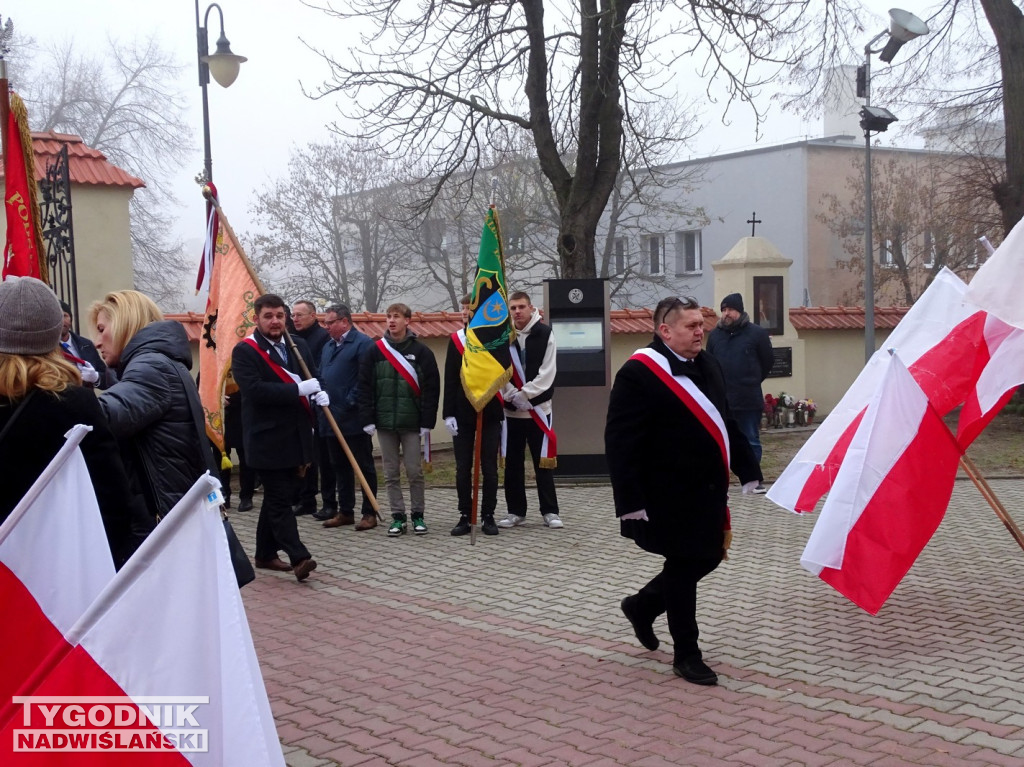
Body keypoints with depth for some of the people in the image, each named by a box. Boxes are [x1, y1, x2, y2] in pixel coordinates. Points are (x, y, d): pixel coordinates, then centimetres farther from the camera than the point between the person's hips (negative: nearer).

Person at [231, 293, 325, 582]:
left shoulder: (298, 346, 11)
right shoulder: (245, 350, -8)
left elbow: (312, 378, 20)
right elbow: (254, 389, -21)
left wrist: (320, 392, -5)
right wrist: (299, 389, -22)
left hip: (297, 436, 7)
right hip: (268, 439, -7)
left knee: (278, 497, 15)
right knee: (279, 499, -7)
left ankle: (266, 553, 26)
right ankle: (298, 557, -11)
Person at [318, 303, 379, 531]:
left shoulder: (362, 343, -9)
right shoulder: (328, 346, 18)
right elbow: (322, 377, 22)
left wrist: (350, 403, -17)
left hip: (355, 418, -8)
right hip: (332, 419, 8)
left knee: (364, 466, 0)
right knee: (340, 466, 13)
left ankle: (369, 513, 6)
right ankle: (345, 512, 21)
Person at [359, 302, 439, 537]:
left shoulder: (421, 352, -1)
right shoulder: (376, 351, 5)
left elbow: (431, 388, -3)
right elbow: (365, 387, 4)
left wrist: (427, 422, -7)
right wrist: (367, 419, -2)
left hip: (411, 422, -2)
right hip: (384, 423, 2)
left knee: (415, 471, 1)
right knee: (391, 473, 5)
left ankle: (418, 515, 13)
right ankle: (397, 517, 12)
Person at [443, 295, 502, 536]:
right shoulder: (456, 339, 4)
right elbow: (450, 380, 3)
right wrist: (448, 413, -3)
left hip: (490, 415, -1)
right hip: (463, 415, 2)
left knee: (489, 468, 4)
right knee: (463, 468, 4)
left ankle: (488, 516, 12)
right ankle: (465, 516, 12)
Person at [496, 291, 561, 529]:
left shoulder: (545, 334, -2)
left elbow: (547, 373, -8)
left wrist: (524, 393, -14)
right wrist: (512, 395, -14)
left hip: (538, 408, -2)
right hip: (510, 410, 2)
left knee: (543, 462, 0)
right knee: (512, 463, 7)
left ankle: (550, 511, 7)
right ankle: (516, 511, 17)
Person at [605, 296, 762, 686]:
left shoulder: (708, 365, 9)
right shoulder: (638, 373, -17)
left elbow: (726, 423, 17)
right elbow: (620, 442, -20)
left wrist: (747, 470, 12)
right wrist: (631, 500, -24)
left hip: (708, 491, 8)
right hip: (670, 497, -8)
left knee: (708, 558, 16)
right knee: (683, 568, 2)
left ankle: (642, 605, 37)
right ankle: (686, 655, 18)